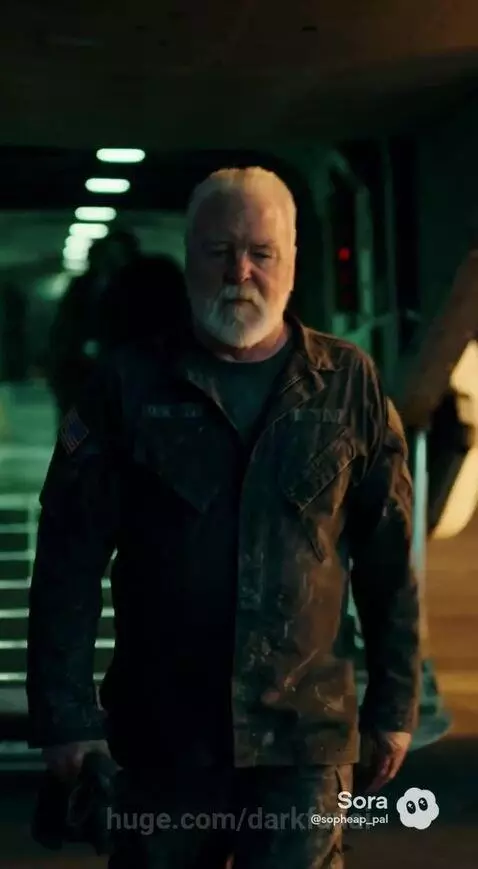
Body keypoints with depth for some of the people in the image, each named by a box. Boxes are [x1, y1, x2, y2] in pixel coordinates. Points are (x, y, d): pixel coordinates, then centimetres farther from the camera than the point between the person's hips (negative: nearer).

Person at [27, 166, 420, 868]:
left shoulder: (348, 384, 2)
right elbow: (71, 557, -1)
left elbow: (387, 559, 5)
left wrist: (394, 703, 5)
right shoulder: (130, 386, 0)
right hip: (161, 738, 1)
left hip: (305, 738, 0)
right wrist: (65, 712, -6)